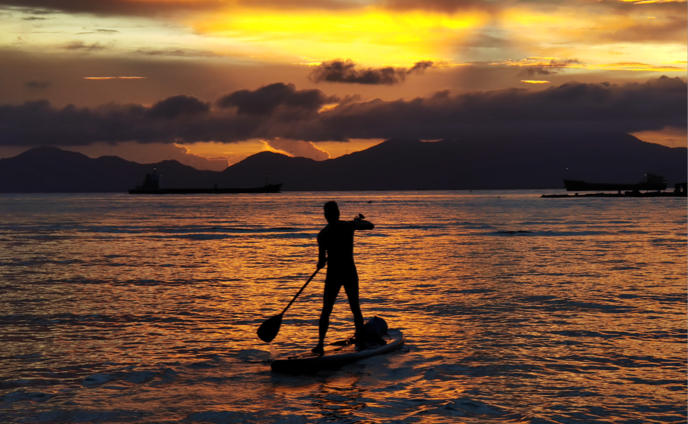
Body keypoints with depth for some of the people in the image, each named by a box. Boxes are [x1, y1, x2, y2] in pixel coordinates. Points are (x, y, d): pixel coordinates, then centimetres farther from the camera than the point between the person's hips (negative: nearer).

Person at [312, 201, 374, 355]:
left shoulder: (323, 234, -8)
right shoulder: (349, 225, -2)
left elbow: (321, 262, -11)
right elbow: (370, 226, 15)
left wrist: (321, 263, 12)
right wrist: (359, 220, 33)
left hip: (333, 274, -2)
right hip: (350, 272, 2)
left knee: (326, 311, 4)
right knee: (355, 308, 16)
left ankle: (320, 344, -5)